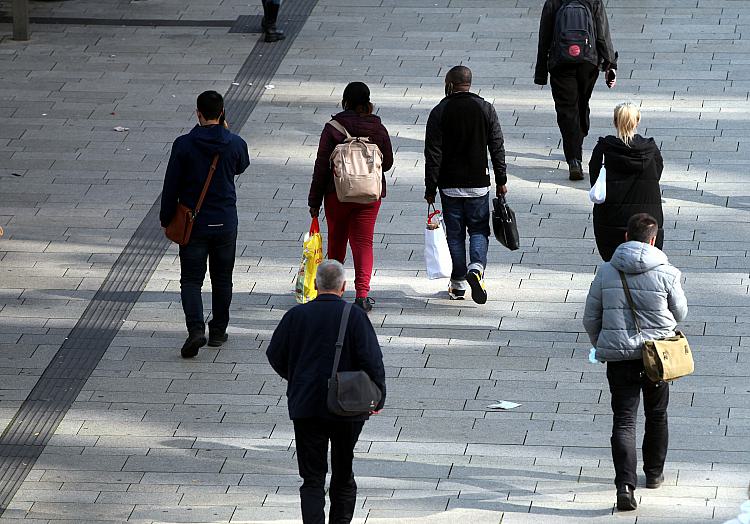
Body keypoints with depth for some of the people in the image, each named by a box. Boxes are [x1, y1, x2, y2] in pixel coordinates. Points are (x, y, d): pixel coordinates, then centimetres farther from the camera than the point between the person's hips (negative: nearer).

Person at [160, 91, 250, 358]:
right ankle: (218, 331, 22)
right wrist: (225, 131, 14)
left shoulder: (184, 145, -12)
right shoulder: (235, 143, -6)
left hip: (193, 223, -2)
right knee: (222, 279, 16)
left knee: (191, 280, 2)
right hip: (225, 223, 2)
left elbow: (171, 186, -7)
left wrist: (166, 219, 5)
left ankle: (196, 329, -17)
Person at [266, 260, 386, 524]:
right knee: (343, 475, 17)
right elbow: (372, 360, -11)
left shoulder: (296, 315, -3)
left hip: (306, 406, 0)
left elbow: (275, 355, 5)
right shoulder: (355, 316, -9)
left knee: (312, 479, 2)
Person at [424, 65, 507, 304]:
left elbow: (433, 154, -6)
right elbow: (497, 148, 1)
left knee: (455, 233, 9)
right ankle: (476, 267, -15)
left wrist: (430, 188, 0)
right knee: (479, 230, 11)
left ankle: (458, 284, 11)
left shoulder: (439, 112, -6)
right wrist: (501, 181, 9)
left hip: (449, 185, -1)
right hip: (478, 183, 1)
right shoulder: (485, 109, -1)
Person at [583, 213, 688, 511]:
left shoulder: (606, 272, -3)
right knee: (656, 415, 20)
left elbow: (590, 318, 5)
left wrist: (601, 346, 22)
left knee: (623, 420, 0)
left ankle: (625, 484, -15)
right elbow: (680, 314, 3)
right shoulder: (667, 274, -10)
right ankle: (654, 473, 35)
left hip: (618, 356, 0)